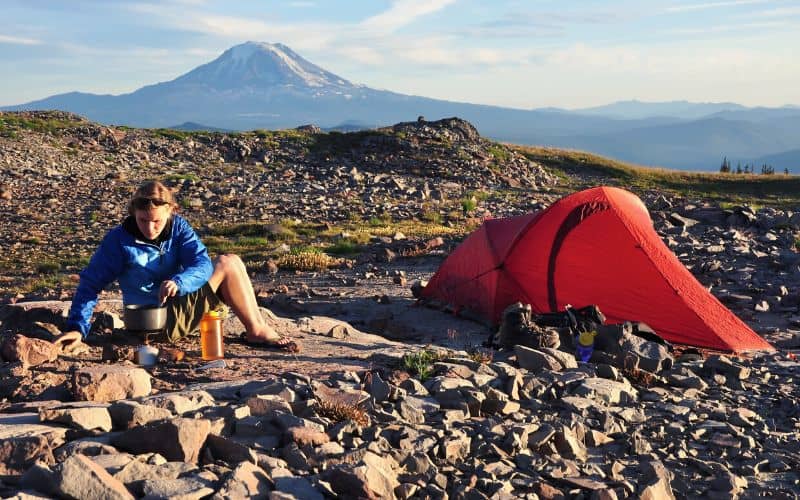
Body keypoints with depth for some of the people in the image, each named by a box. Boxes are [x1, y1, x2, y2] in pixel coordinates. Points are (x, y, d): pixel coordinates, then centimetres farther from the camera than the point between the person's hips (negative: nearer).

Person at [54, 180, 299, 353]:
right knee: (227, 265, -14)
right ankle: (258, 332, -5)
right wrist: (77, 328, -19)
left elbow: (202, 263, -14)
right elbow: (91, 284, -9)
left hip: (179, 302, 6)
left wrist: (178, 282, -35)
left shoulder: (178, 227, -2)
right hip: (159, 322, -6)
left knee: (230, 260, -7)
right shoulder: (118, 240, -13)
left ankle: (258, 328, -6)